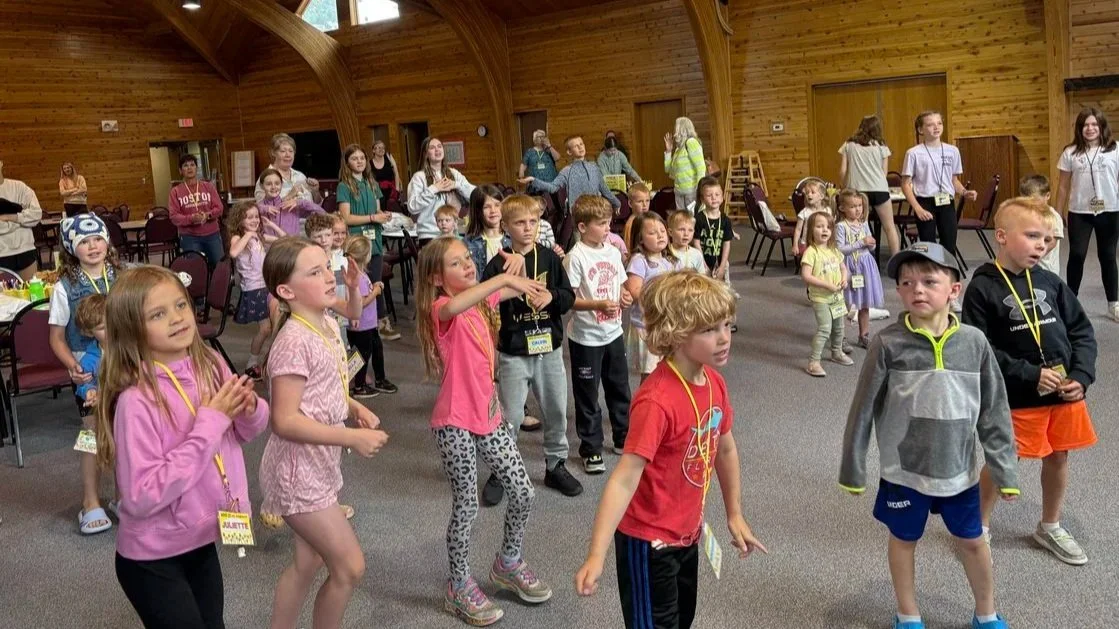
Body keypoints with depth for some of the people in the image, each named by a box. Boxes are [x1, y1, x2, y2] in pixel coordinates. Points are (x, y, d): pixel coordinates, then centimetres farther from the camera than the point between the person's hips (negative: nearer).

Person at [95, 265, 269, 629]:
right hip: (153, 559, -6)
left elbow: (246, 432, 8)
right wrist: (210, 424, -27)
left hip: (201, 543, 6)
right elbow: (142, 497, -28)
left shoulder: (211, 366, -7)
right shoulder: (136, 400, -25)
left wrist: (249, 409, -16)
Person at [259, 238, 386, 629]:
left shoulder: (327, 325, 4)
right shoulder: (295, 342, -24)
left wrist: (355, 408, 1)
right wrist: (352, 438, -24)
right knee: (350, 567, -1)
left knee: (309, 561, 21)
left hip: (320, 466, 9)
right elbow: (285, 421, -25)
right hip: (299, 472, -9)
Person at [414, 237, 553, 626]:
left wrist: (525, 286, 5)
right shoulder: (441, 309, -16)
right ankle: (459, 587, 24)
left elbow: (512, 290, 27)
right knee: (467, 507, 1)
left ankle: (509, 564, 34)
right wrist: (504, 278, -45)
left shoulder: (480, 301, 7)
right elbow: (452, 307, -43)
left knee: (523, 493, 9)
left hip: (489, 415, 7)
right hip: (456, 423, -7)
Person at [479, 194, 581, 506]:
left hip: (549, 348, 4)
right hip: (513, 352, -3)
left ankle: (556, 465, 32)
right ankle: (499, 472, 19)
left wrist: (552, 295, -14)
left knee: (556, 410, 14)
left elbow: (569, 297, 5)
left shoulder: (549, 258, 2)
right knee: (510, 416, 2)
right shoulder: (497, 265, -7)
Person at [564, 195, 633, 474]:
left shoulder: (613, 252, 3)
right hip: (586, 336, -6)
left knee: (619, 388, 18)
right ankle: (590, 449, 19)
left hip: (613, 332, 6)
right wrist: (598, 305, -28)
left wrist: (624, 296, -7)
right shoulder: (576, 257, -16)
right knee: (587, 395, 6)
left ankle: (623, 438, 35)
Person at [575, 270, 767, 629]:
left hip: (687, 533, 8)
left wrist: (734, 515, 17)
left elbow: (725, 449, 10)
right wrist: (596, 555, -40)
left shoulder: (714, 383, -5)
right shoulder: (657, 401, -30)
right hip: (649, 541, -8)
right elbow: (625, 478, -34)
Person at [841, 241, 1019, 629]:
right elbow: (863, 410, -8)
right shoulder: (888, 344, -15)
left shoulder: (974, 342, -9)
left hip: (959, 468, 2)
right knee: (903, 539, 15)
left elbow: (994, 412, -1)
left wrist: (1005, 470, 1)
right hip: (904, 469, -2)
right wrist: (853, 469, -3)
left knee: (972, 541, 18)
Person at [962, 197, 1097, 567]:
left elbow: (1082, 330, 7)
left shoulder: (1049, 282, 2)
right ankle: (979, 526, 28)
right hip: (1017, 397, -5)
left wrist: (1081, 376, -6)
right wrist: (1030, 375, -20)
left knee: (1059, 457, 18)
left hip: (1065, 392, 5)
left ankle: (1050, 528, 39)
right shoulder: (983, 288, -13)